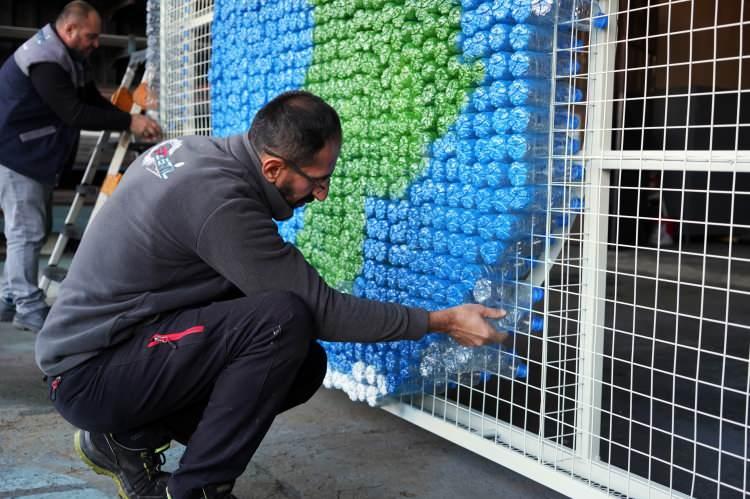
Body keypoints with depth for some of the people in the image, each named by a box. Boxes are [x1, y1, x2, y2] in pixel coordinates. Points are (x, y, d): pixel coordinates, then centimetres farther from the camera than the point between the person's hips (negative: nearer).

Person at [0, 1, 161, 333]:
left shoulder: (69, 57, 9)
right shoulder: (44, 60, -23)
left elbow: (94, 101, 6)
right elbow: (75, 113, -29)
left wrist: (135, 119, -8)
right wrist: (129, 122, -30)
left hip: (37, 155, 10)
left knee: (33, 231, 13)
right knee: (27, 232, -9)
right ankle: (28, 308, -5)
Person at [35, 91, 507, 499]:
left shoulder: (196, 151, 0)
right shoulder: (219, 199, -26)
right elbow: (320, 309, -21)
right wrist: (441, 321, -13)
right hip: (90, 373, -9)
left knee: (305, 363, 0)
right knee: (285, 322, -27)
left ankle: (130, 439, 10)